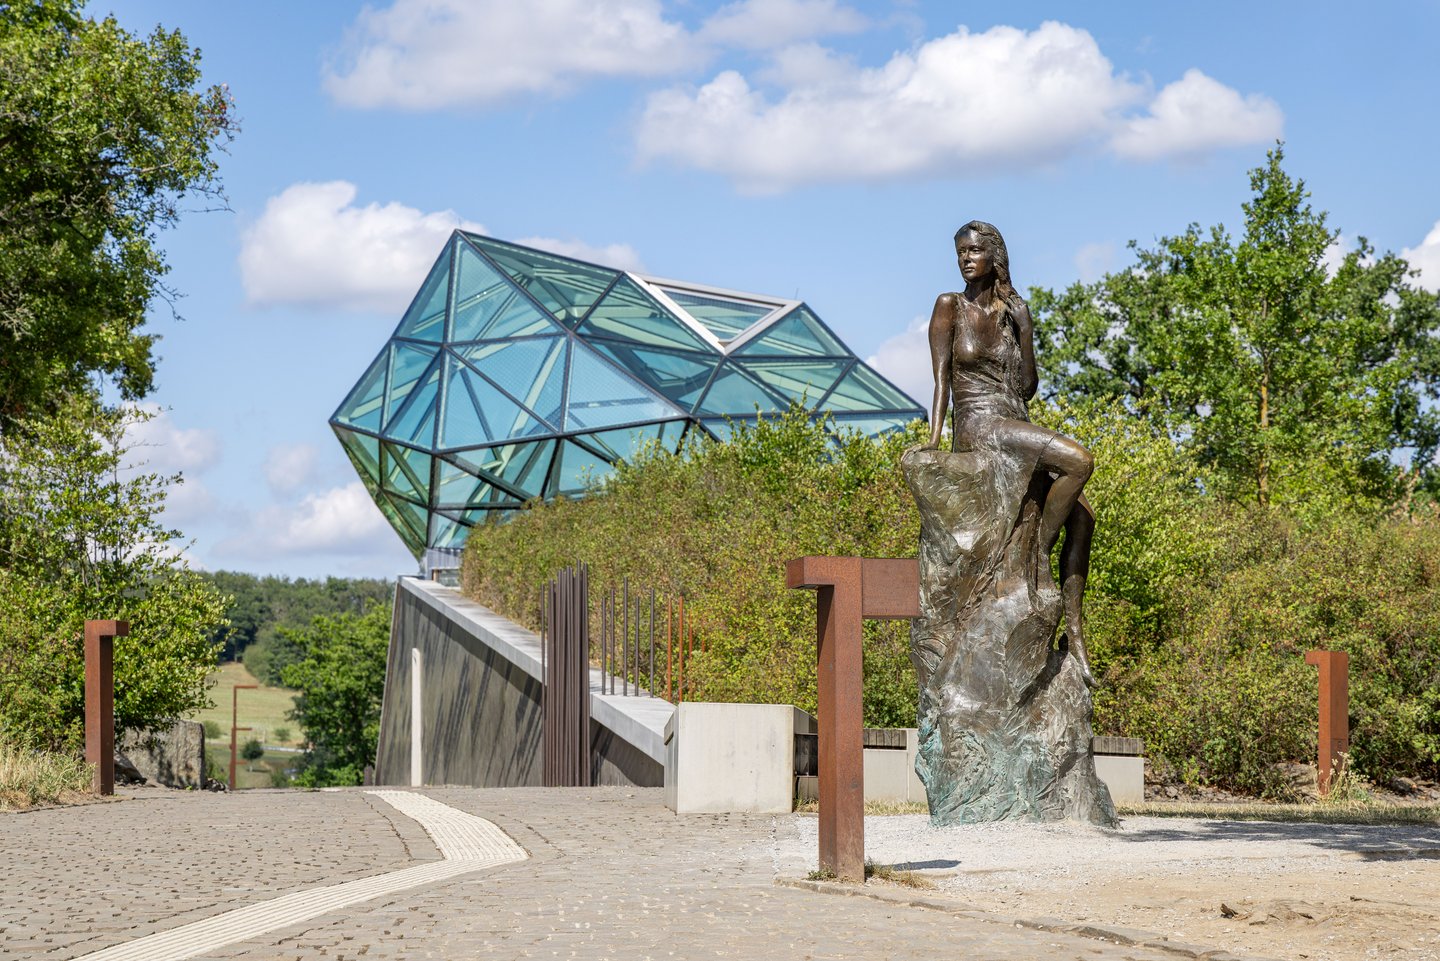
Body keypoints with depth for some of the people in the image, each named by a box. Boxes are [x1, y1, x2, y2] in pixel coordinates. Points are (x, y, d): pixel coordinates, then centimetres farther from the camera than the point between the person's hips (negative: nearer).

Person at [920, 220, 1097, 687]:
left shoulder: (1014, 311, 17)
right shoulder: (950, 307, 6)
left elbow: (1029, 383, 12)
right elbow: (942, 378, -2)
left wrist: (1020, 321, 4)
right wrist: (934, 438, -12)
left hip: (1016, 426, 6)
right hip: (977, 425, -6)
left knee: (1082, 514, -13)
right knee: (1079, 460, -28)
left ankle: (1073, 629, -11)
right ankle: (1040, 552, -15)